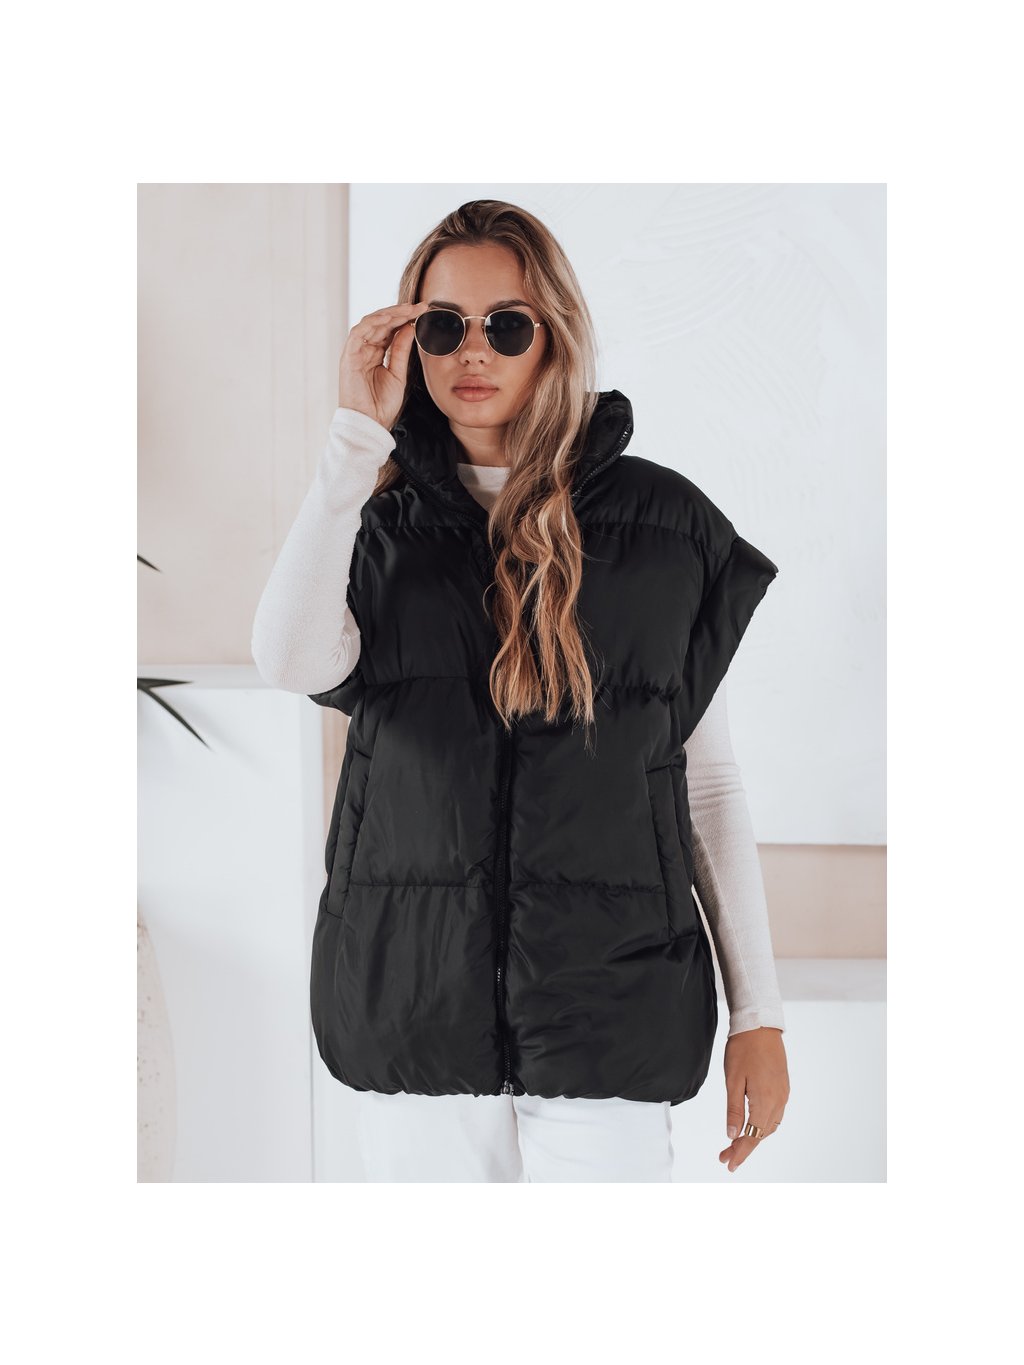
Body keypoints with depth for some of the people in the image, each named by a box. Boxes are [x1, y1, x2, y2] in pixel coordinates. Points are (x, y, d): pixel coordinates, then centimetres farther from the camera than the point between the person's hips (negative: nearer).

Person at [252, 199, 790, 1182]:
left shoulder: (664, 523, 2)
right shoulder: (381, 525, 5)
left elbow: (709, 782, 4)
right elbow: (293, 661, -17)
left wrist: (757, 1012, 2)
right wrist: (357, 433, -16)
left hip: (608, 1019, -1)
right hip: (413, 1011, 1)